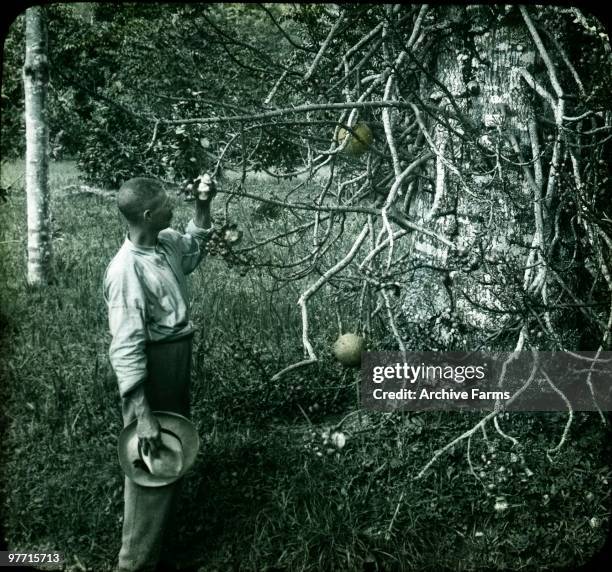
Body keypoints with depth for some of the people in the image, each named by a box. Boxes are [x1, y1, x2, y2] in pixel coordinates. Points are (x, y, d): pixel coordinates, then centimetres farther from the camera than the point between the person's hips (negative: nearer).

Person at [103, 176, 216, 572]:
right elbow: (126, 348, -26)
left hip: (179, 360, 9)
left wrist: (204, 205, 10)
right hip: (152, 370, -9)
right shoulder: (127, 270, -25)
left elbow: (196, 247, 26)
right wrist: (142, 415, -29)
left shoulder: (168, 243, 0)